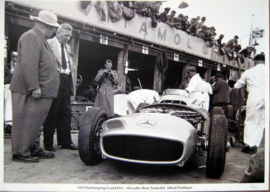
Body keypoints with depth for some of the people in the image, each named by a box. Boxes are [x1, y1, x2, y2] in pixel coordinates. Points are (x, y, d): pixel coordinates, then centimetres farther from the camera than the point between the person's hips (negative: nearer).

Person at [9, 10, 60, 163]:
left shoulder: (41, 39, 19)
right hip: (32, 91, -10)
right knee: (26, 122, -2)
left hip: (42, 91, 10)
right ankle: (20, 153, 8)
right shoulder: (31, 37, -13)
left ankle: (34, 149, 25)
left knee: (36, 122, 15)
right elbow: (28, 64, -23)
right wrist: (34, 87, -24)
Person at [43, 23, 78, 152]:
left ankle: (65, 141, 19)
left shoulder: (68, 47, 19)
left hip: (66, 81, 7)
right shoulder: (49, 43, -3)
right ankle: (48, 143, 11)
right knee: (52, 113, 0)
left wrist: (72, 84, 12)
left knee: (66, 112, 9)